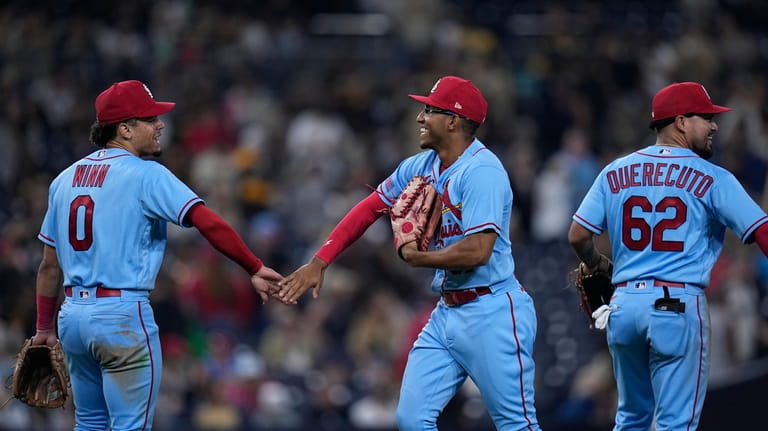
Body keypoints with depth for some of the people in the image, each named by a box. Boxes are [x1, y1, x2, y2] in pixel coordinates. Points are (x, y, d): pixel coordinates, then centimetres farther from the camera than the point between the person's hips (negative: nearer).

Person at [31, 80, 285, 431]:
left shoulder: (65, 179, 11)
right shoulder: (146, 175, -9)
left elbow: (49, 266, 14)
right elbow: (209, 223, -19)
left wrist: (44, 328, 21)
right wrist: (254, 269, -14)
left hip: (72, 315, 7)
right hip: (123, 316, -7)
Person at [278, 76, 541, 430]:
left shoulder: (481, 171, -17)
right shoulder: (420, 167, 9)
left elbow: (478, 251, -25)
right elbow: (369, 210, 15)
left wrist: (417, 258, -10)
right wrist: (319, 261, 6)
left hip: (491, 315, -8)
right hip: (446, 312, 8)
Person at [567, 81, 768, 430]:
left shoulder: (615, 173, 8)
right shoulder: (712, 179, -3)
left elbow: (578, 235, 6)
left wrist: (596, 265, 26)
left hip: (624, 304, 5)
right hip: (679, 307, -5)